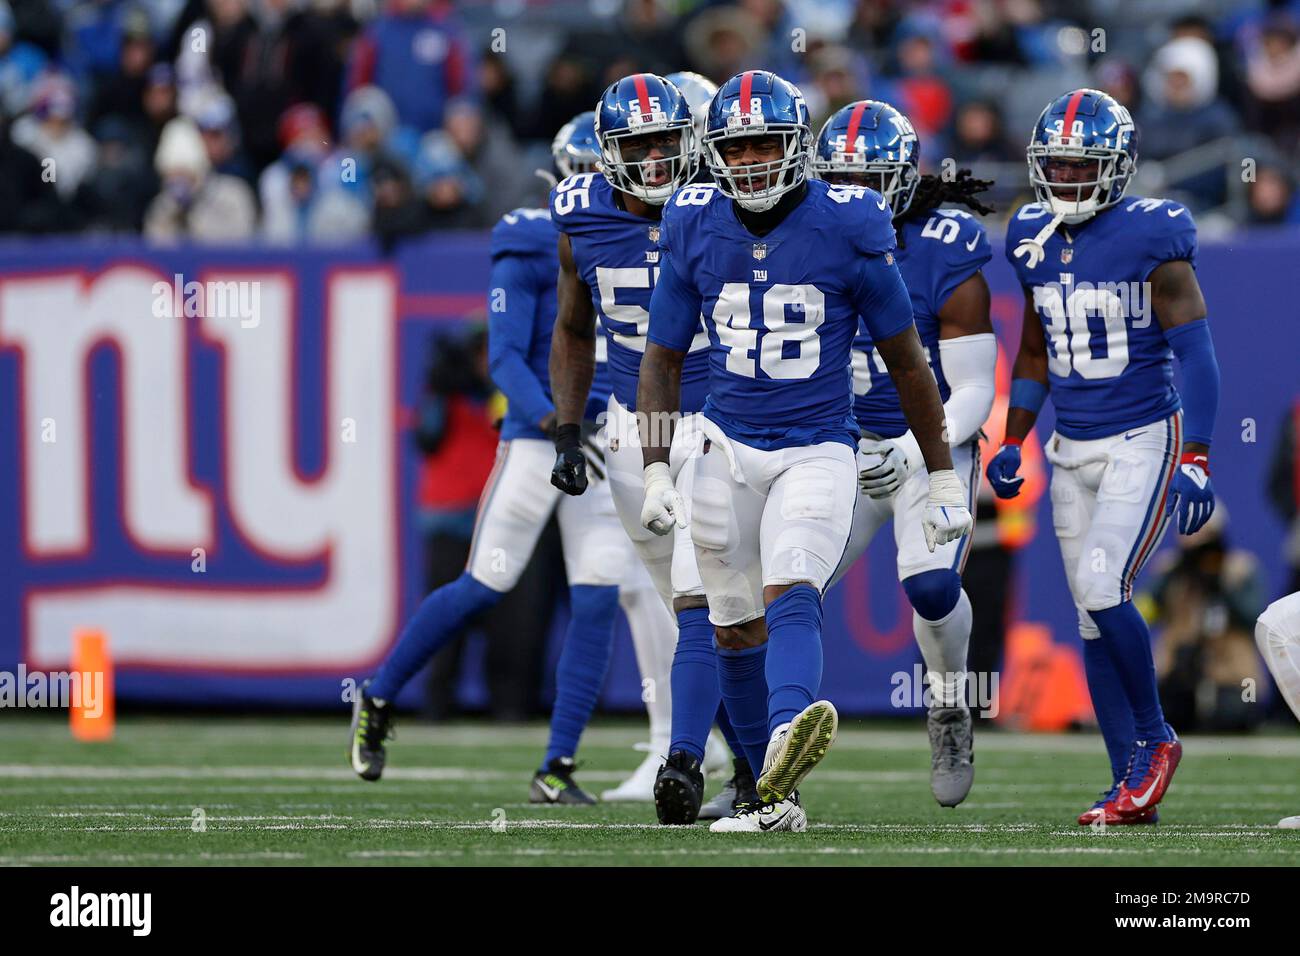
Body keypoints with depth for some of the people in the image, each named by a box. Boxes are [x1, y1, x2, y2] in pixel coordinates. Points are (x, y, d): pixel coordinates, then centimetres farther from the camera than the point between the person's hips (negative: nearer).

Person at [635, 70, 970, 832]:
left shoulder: (848, 231, -6)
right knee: (737, 627, 6)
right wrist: (657, 472, -1)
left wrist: (944, 477, 5)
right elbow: (663, 359, 10)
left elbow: (907, 361, 2)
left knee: (790, 590, -27)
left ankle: (786, 743, -50)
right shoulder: (694, 232, 1)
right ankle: (775, 798, 16)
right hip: (728, 450, 4)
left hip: (819, 451, -4)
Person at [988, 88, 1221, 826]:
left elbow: (1195, 351, -11)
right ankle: (1133, 785, 9)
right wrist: (1011, 443, 13)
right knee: (1094, 618, 4)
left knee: (1101, 588, -20)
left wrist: (1196, 460, -17)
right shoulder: (1036, 240, 7)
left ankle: (1155, 739, 1)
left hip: (1144, 440, -6)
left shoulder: (1151, 237, -11)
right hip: (1072, 451, 6)